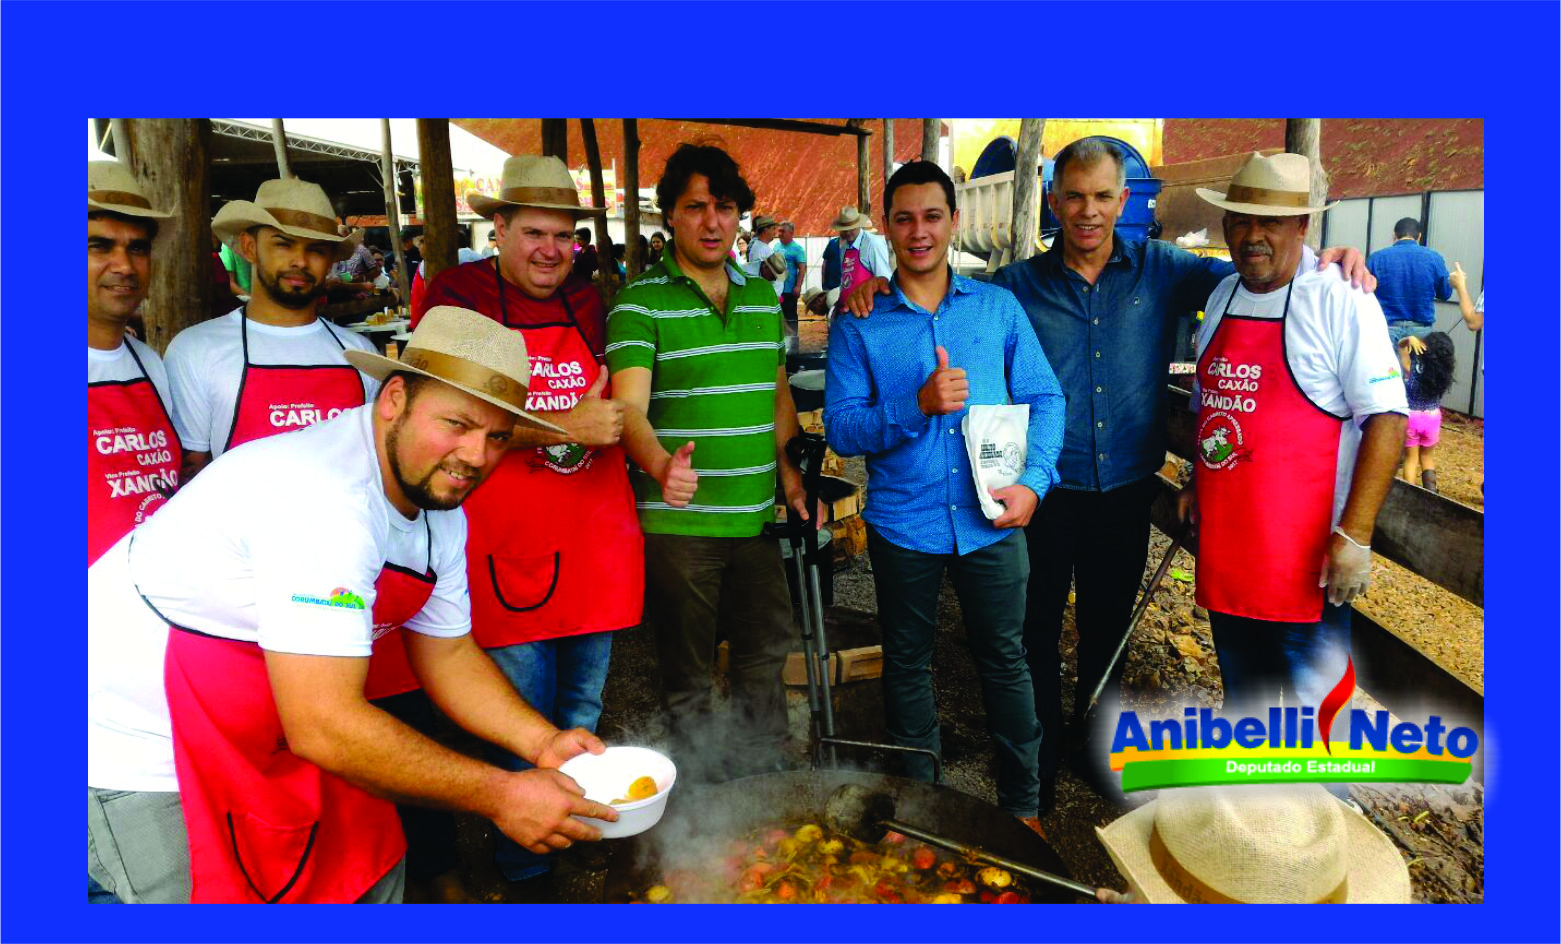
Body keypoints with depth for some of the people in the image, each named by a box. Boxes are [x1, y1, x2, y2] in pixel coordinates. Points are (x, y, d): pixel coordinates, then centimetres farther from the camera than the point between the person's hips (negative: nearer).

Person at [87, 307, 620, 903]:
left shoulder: (440, 505, -2)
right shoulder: (322, 497, -33)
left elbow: (448, 654, 7)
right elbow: (323, 727, -34)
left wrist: (543, 743, -7)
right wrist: (499, 795, -27)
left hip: (261, 739, 9)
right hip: (133, 754, -8)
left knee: (372, 869, 11)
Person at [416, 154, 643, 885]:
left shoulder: (587, 303, 11)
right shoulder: (458, 296, -3)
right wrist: (566, 427, -20)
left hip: (595, 544, 5)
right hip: (509, 550, -4)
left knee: (581, 721, 17)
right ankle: (521, 872, 26)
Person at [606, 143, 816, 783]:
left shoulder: (764, 297, 10)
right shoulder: (639, 302, -8)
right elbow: (629, 406, -21)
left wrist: (789, 471, 9)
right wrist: (660, 465, -41)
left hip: (756, 516, 5)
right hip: (677, 520, -5)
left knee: (766, 653, 18)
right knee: (687, 675, 9)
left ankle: (766, 781, 39)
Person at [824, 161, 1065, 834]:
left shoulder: (998, 307, 3)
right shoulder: (858, 323, -2)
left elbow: (1044, 398, 4)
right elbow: (840, 426, -9)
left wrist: (1034, 480, -10)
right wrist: (919, 406, -23)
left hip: (992, 521, 1)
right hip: (903, 525, 0)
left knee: (1005, 660, 13)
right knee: (907, 665, 15)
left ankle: (1022, 803, 34)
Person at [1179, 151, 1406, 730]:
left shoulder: (1340, 302, -13)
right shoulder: (1221, 298, 9)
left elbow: (1386, 421, -17)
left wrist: (1354, 535, -22)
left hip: (1306, 554, -6)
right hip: (1224, 546, 7)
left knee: (1313, 697, 6)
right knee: (1241, 685, 22)